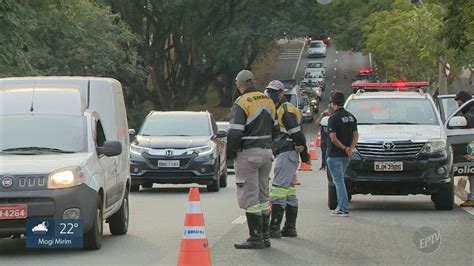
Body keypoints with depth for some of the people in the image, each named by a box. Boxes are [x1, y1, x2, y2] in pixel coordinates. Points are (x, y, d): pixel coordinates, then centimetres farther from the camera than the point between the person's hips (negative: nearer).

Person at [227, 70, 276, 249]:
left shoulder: (241, 103, -12)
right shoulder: (268, 101, 10)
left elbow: (235, 133, -17)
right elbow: (275, 128, 15)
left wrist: (230, 154, -5)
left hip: (248, 153, -7)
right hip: (266, 152, 7)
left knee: (249, 198, -4)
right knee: (263, 196, 14)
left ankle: (256, 238, -6)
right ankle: (265, 236, 16)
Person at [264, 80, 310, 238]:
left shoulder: (286, 110, -11)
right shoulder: (277, 110, 21)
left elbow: (297, 133, -15)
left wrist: (305, 155, -13)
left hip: (286, 154, -11)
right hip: (284, 154, 11)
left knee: (278, 191, -12)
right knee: (289, 192, 12)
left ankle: (274, 228, -14)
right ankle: (290, 228, 17)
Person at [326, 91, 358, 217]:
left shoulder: (334, 118, -14)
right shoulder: (351, 117, 10)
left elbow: (333, 138, -20)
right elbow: (356, 135, 9)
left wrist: (344, 148, -13)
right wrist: (350, 149, -1)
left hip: (335, 155, -7)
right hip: (346, 155, 7)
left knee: (338, 181, -5)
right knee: (339, 180, 18)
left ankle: (343, 209, -10)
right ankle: (341, 206, 19)